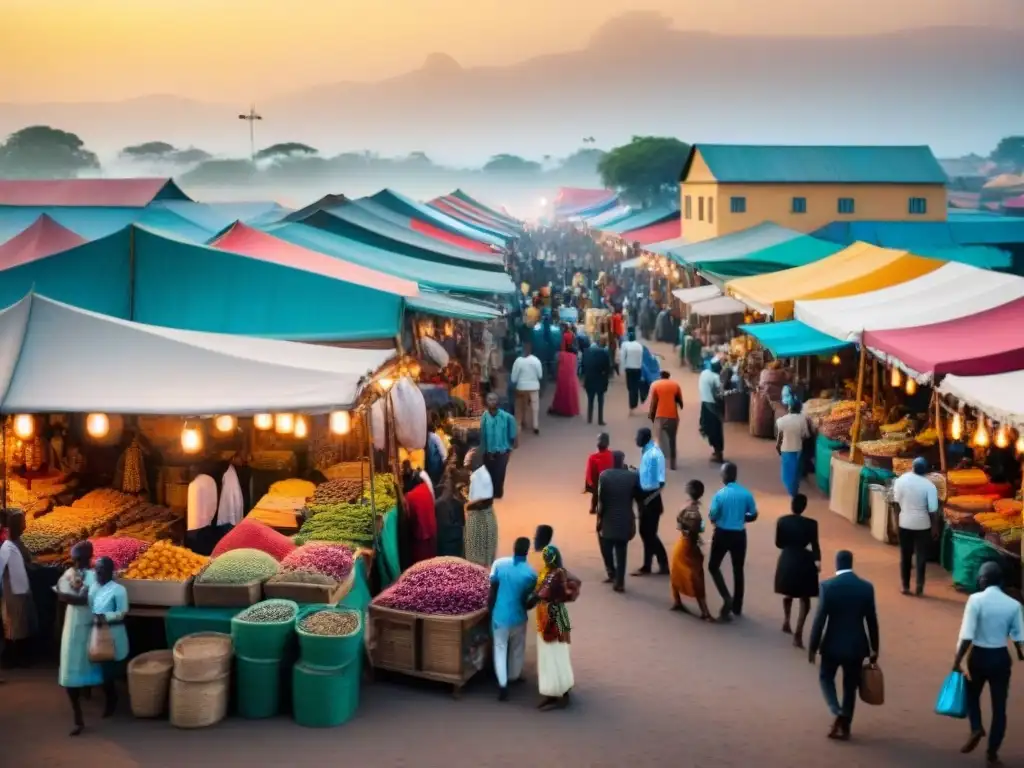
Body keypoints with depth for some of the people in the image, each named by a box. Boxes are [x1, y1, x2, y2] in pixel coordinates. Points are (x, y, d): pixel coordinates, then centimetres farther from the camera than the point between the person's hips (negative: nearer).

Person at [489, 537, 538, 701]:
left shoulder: (499, 564, -13)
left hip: (500, 615, 1)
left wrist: (490, 607, 7)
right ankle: (514, 677, 40)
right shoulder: (531, 573, -16)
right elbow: (528, 599, -7)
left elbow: (493, 590, -7)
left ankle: (502, 685, 6)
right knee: (517, 649, 22)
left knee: (500, 648, 13)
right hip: (518, 617, -1)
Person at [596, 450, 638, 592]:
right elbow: (639, 497, 0)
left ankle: (612, 573, 15)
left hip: (608, 520, -1)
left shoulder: (604, 475, -9)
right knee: (621, 552, 7)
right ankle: (619, 582, 5)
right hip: (625, 521, 1)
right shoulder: (633, 476, -4)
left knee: (606, 549, 20)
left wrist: (599, 517, -3)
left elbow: (601, 500, -10)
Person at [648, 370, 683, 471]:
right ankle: (672, 463, 13)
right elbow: (680, 401, 9)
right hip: (673, 416, 2)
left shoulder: (655, 385, 1)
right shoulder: (675, 384, 7)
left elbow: (653, 403, -3)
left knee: (661, 440, 3)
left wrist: (652, 416, 6)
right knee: (672, 440, 12)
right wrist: (680, 406, 29)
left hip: (660, 416, -2)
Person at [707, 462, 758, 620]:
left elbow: (712, 517, -12)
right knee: (738, 570, 14)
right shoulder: (746, 494, -6)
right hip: (739, 535, 3)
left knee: (713, 566, 14)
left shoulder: (720, 495, -15)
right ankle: (737, 607, 21)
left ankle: (727, 597, -3)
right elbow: (753, 516, 2)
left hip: (722, 534, -3)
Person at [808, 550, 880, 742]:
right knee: (850, 686, 15)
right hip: (856, 645, 2)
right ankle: (845, 727, 19)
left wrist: (813, 647, -3)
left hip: (833, 644, -2)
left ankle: (838, 713, -2)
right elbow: (872, 621, 1)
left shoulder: (828, 586, -13)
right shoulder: (866, 587, -4)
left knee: (826, 678, 18)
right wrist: (874, 648, 12)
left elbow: (819, 619, -13)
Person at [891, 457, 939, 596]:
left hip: (905, 523, 2)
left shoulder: (901, 479, -9)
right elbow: (933, 510, -14)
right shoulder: (929, 486, -16)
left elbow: (896, 500, 2)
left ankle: (905, 586, 18)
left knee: (905, 556, 13)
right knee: (921, 557, 8)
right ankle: (919, 588, 7)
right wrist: (935, 527, -4)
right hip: (922, 525, -2)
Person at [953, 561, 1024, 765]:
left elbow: (967, 635, -19)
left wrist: (957, 661, -12)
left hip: (978, 656, -2)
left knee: (972, 695, 22)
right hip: (1001, 657, 2)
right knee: (999, 705, 11)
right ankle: (993, 752, 14)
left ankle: (976, 728, -2)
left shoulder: (976, 600, -14)